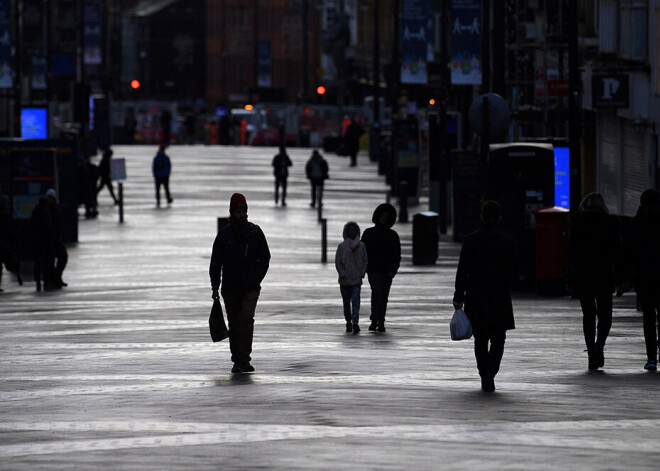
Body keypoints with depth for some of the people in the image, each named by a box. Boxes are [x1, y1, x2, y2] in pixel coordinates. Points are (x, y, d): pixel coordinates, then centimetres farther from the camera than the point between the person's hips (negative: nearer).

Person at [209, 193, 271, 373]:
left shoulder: (255, 232, 3)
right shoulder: (224, 234, 3)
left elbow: (265, 258, 9)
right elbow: (215, 262, 6)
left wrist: (256, 278, -4)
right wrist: (215, 286, -1)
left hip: (251, 287, -1)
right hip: (230, 288, 1)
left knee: (246, 319, -17)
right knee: (234, 324, 6)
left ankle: (244, 360, -17)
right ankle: (238, 361, 16)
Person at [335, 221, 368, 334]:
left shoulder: (361, 246, 4)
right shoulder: (341, 247, 1)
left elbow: (365, 261, 7)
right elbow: (337, 262, 0)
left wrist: (362, 274, -4)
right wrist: (343, 275, -9)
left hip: (357, 279, -1)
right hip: (344, 280, 1)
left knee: (356, 301, -13)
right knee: (346, 301, 10)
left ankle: (355, 323, -20)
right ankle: (348, 322, 23)